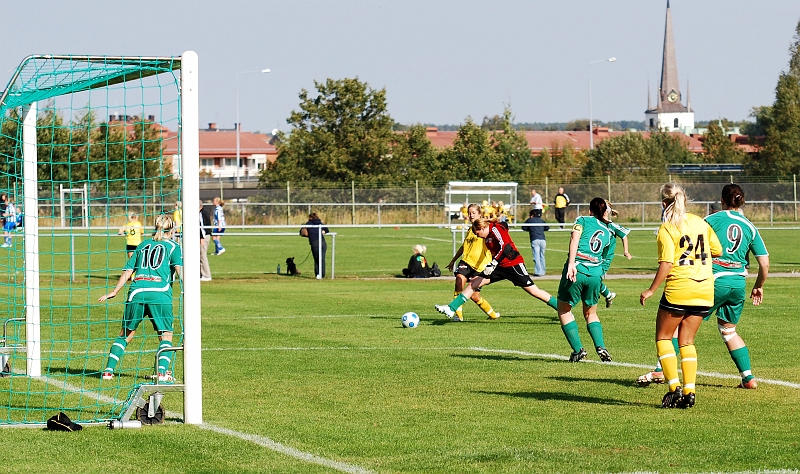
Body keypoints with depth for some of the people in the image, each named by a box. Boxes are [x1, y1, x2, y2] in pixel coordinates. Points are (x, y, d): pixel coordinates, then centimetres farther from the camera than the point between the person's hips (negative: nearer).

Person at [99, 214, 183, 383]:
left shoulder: (143, 245, 23)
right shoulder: (173, 246, 13)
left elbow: (128, 271, 20)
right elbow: (179, 268, -5)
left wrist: (114, 292, 22)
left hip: (137, 291, 3)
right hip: (159, 292, -3)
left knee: (126, 333, 14)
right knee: (166, 334, 5)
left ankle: (108, 370, 10)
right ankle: (162, 372, -13)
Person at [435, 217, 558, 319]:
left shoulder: (496, 229, -15)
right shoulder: (488, 235, 11)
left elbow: (506, 247, -26)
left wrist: (493, 263, -29)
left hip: (513, 264, -9)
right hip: (500, 266, 9)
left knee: (533, 291, -9)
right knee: (474, 282, 0)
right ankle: (451, 309, -1)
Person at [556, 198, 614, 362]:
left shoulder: (583, 220, 6)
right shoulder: (609, 232, 18)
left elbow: (574, 240, -10)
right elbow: (605, 258, 19)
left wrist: (571, 264, -18)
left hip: (577, 270, -4)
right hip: (596, 274, 4)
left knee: (564, 310, 13)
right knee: (591, 313, 23)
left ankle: (578, 349, 3)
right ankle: (601, 347, 3)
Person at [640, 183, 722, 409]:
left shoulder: (667, 229, -8)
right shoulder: (701, 223, 8)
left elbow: (666, 264, -15)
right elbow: (717, 251, 15)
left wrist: (651, 289, -8)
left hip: (678, 290, -5)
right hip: (704, 290, 5)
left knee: (663, 337, 8)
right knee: (687, 341, 12)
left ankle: (674, 387, -4)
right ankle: (689, 391, 2)